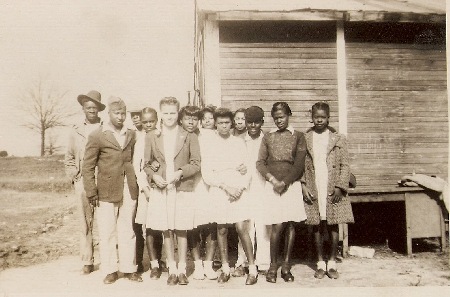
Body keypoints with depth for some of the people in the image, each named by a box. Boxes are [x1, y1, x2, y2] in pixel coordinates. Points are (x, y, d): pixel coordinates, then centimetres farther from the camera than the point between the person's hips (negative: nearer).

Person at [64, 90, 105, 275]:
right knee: (85, 223, 6)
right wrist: (74, 176, 7)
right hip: (82, 182, 3)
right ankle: (87, 262, 16)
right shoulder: (76, 131, 12)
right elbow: (69, 159, 19)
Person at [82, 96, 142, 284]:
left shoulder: (132, 135, 10)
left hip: (129, 191, 3)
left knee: (127, 231, 10)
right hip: (107, 191, -3)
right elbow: (88, 167, -2)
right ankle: (110, 270, 19)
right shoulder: (97, 136, -1)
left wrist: (136, 185, 5)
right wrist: (91, 193, -8)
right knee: (107, 233, 5)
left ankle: (128, 268, 22)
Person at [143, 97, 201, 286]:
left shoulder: (189, 137, 4)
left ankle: (182, 270, 16)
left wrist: (180, 172, -13)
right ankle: (172, 270, 19)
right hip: (160, 190, 2)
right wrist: (154, 175, -7)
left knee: (181, 231, 3)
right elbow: (146, 164, 11)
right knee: (166, 231, 6)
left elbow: (196, 164, 2)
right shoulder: (151, 137, 9)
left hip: (182, 190, -1)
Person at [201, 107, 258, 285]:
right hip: (218, 192, 0)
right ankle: (225, 269, 20)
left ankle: (252, 269, 5)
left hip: (238, 191, 0)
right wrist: (226, 186, -11)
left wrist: (241, 187, -9)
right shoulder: (209, 145, 3)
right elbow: (206, 174, -2)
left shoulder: (239, 143, 7)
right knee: (222, 230, 7)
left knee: (242, 229, -7)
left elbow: (247, 169, 6)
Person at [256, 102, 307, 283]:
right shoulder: (268, 137, 10)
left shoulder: (298, 136, 6)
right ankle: (273, 265, 10)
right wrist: (273, 180, -9)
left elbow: (299, 164, -2)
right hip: (273, 185, 0)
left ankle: (286, 266, 14)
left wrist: (284, 182, -9)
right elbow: (260, 162, 4)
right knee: (277, 226, -6)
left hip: (292, 185, 0)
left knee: (291, 225, 3)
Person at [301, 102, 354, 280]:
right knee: (317, 227, 6)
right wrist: (303, 186, -6)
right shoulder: (304, 139, 5)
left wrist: (340, 187, -7)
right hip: (313, 191, 0)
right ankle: (320, 263, 18)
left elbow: (344, 165, 3)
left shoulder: (339, 140, 6)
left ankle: (332, 263, 18)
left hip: (333, 191, 0)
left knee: (333, 225, 4)